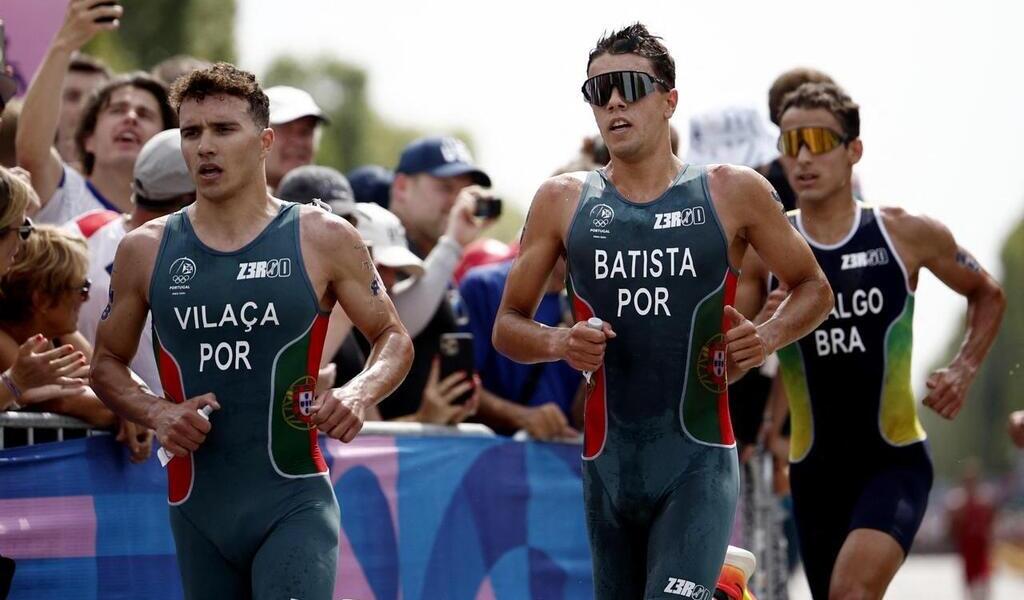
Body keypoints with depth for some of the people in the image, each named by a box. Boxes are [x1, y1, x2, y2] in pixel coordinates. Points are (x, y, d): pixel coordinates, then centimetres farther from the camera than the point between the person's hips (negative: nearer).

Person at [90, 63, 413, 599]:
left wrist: (360, 393, -13)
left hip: (294, 504, -3)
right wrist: (155, 413, -6)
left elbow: (393, 338, 8)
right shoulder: (145, 250, 5)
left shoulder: (323, 240, -1)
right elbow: (107, 362, 15)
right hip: (197, 508, 3)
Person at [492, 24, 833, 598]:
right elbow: (508, 326, 11)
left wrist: (770, 336, -6)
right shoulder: (563, 201, 6)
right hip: (608, 463, 3)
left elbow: (814, 289, 14)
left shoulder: (733, 193, 2)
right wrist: (558, 343, -11)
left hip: (698, 461, -3)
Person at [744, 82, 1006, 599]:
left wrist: (964, 370, 1)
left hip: (896, 462, -3)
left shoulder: (908, 235, -3)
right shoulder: (762, 251, -1)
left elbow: (988, 295, 15)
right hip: (814, 472, 3)